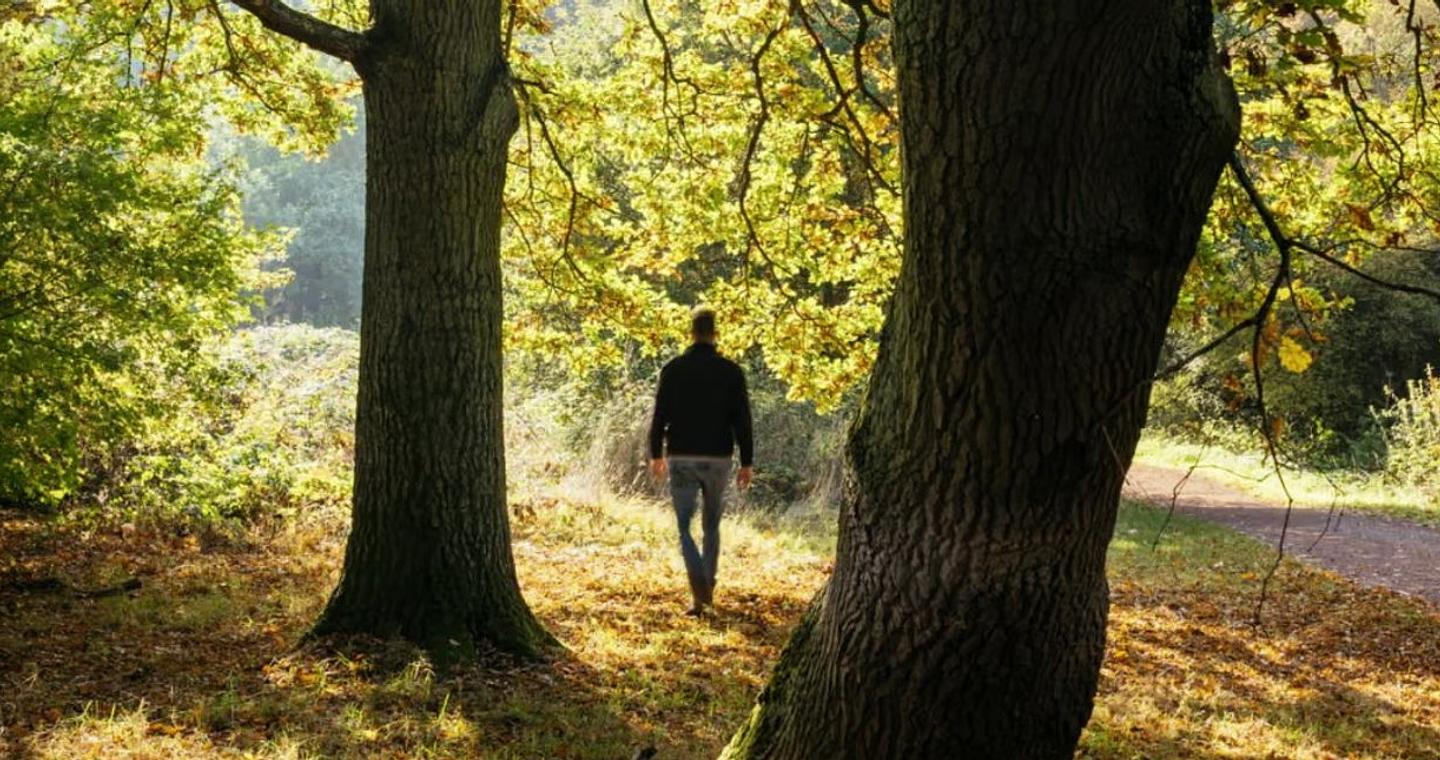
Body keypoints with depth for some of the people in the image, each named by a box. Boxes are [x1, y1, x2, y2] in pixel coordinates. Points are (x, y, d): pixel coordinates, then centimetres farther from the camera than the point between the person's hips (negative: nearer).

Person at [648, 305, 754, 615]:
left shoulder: (673, 369, -3)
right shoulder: (731, 371, -3)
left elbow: (659, 416, 0)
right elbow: (742, 421, -4)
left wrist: (656, 454, 13)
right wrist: (747, 463, 2)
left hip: (681, 459, -1)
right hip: (717, 459, 1)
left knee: (684, 527, 3)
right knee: (711, 524, 19)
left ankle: (699, 587, -18)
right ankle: (708, 587, 24)